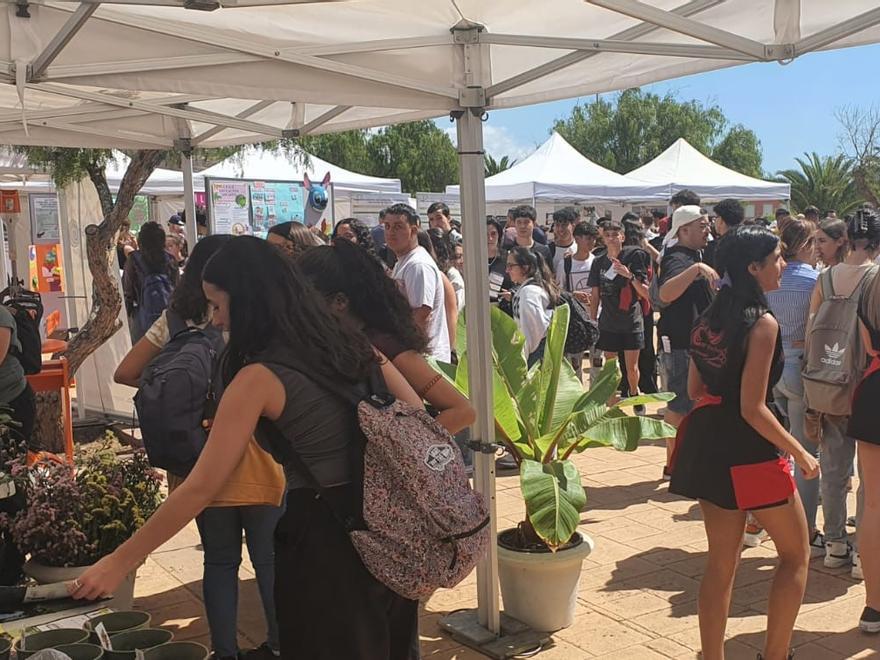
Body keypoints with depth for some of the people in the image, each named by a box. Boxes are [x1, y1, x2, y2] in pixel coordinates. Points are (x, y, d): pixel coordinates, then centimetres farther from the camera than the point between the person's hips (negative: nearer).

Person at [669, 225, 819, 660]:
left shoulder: (708, 318, 7)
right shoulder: (763, 323, -17)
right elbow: (753, 409, -19)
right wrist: (800, 454, -9)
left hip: (709, 444, 8)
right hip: (750, 451, -8)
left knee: (721, 563, 15)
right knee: (796, 553, 13)